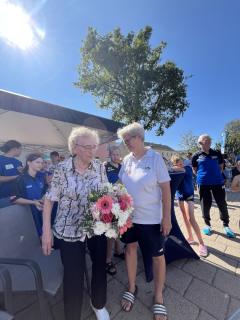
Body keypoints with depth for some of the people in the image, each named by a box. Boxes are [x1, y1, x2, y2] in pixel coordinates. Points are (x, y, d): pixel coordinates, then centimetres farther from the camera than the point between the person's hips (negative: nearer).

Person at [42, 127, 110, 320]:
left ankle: (99, 304, 52)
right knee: (74, 274, 10)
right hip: (69, 230, -3)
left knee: (100, 266, 20)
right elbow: (50, 199, -7)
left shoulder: (100, 167, -8)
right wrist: (46, 230, -7)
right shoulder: (62, 169, -15)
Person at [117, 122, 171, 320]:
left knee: (158, 255, 13)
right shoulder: (127, 160, 0)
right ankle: (132, 287, 45)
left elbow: (166, 188, -12)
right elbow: (121, 185, 7)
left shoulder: (155, 158, -12)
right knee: (130, 248, 19)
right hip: (128, 215, 5)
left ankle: (158, 296, 40)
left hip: (151, 218, -4)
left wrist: (167, 217, -13)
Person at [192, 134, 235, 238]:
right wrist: (202, 175, 1)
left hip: (218, 182, 2)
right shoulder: (196, 156, -3)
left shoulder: (217, 153, 2)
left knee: (222, 204, 8)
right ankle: (207, 224, 28)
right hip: (203, 183, -1)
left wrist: (216, 175, 5)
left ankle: (226, 225, 29)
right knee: (205, 205, 8)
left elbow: (221, 166, 14)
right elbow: (194, 170, 8)